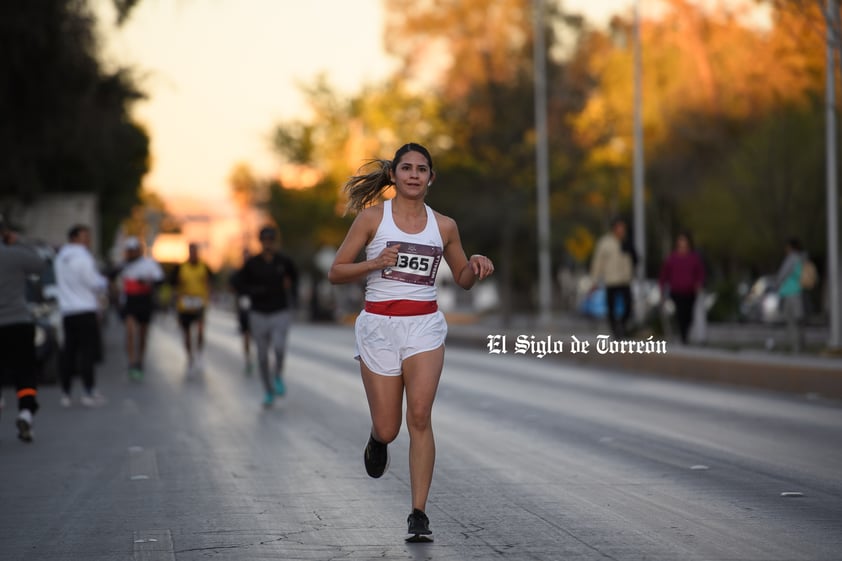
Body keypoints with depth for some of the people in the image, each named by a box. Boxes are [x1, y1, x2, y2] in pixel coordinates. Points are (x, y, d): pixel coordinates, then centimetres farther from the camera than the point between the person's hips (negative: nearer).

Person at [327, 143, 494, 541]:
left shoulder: (443, 226, 6)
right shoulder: (372, 216, -1)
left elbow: (462, 279, 18)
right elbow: (336, 273, -1)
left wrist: (476, 266, -5)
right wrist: (374, 263, -18)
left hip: (424, 325, 1)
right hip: (379, 325, -1)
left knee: (420, 416, -16)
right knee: (387, 429, 2)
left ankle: (419, 513, -12)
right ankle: (377, 440, 42)